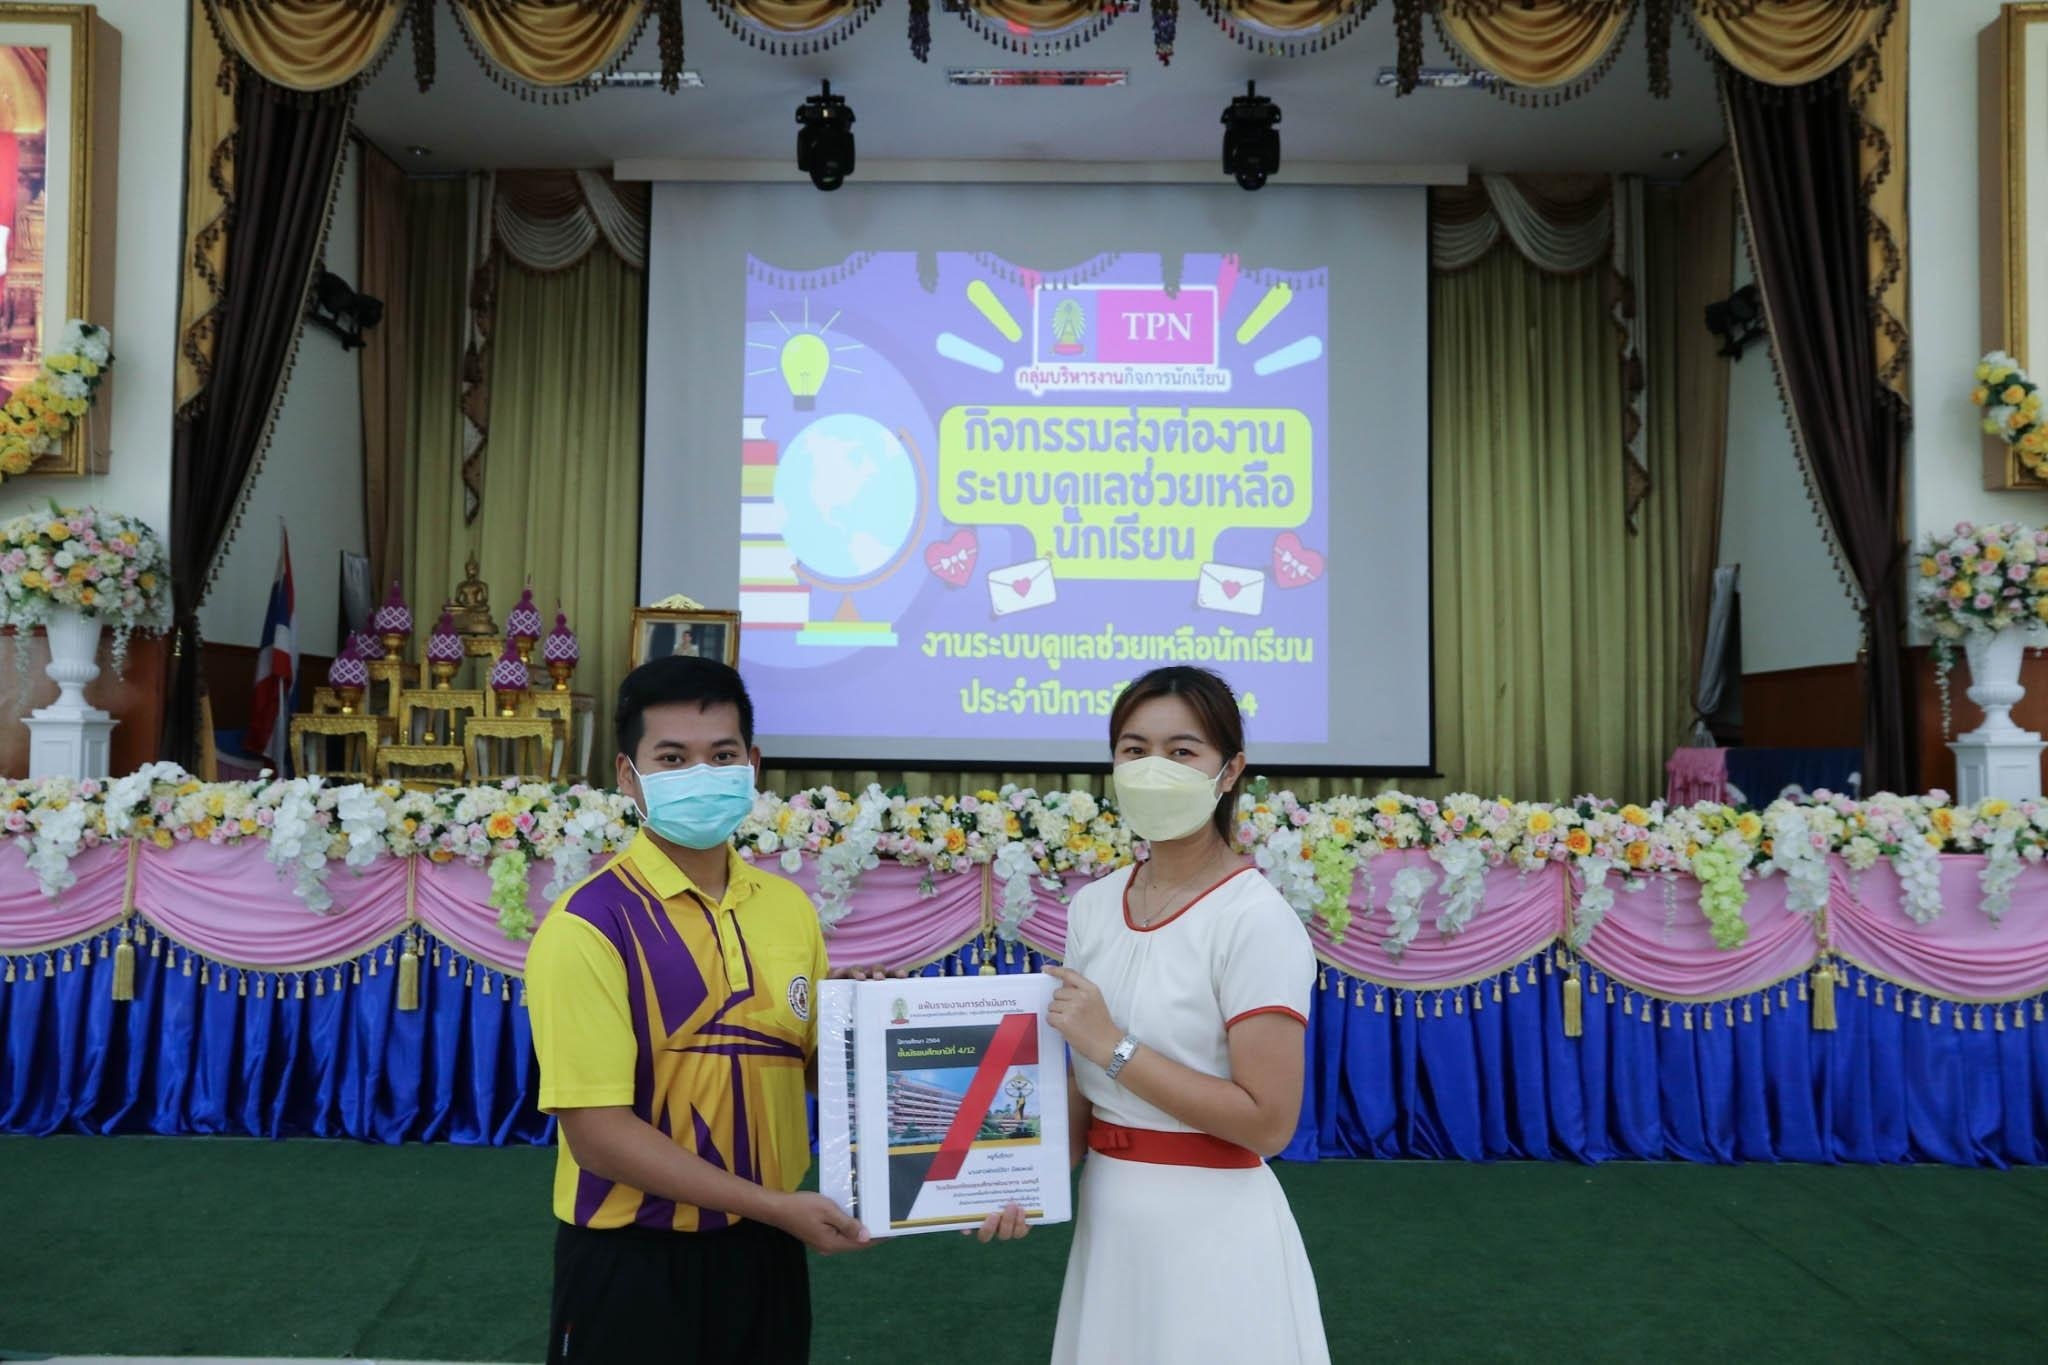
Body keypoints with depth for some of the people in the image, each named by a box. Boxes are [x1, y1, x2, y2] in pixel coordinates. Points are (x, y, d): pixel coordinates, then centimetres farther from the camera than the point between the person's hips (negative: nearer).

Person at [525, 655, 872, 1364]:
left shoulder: (791, 908, 0)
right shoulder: (588, 925, -16)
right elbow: (597, 1133, -18)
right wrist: (777, 1207, -18)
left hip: (765, 1251, 5)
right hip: (635, 1262, -5)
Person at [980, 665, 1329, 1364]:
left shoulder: (1255, 918, -18)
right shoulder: (1093, 906, 2)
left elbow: (1268, 1121, -21)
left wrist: (1113, 1045, -20)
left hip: (1208, 1223, -6)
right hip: (1106, 1213, 6)